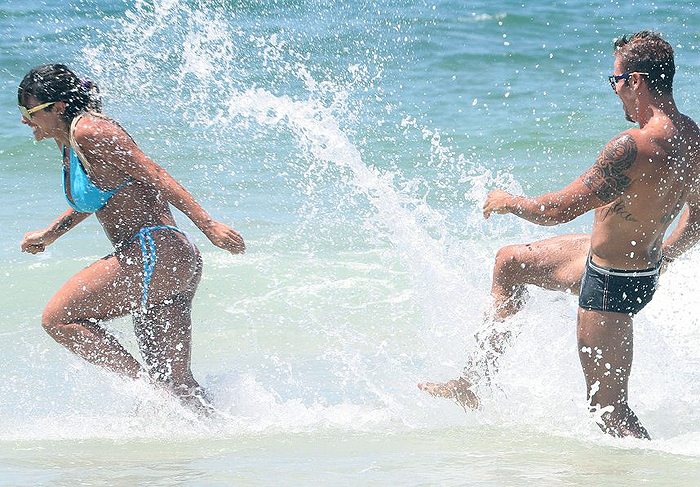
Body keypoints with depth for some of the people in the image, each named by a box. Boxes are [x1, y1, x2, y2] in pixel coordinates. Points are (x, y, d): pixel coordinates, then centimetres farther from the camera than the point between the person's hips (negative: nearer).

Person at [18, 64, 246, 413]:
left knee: (58, 319, -10)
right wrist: (49, 234, 29)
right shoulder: (68, 143, 18)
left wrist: (208, 225, -21)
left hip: (157, 251, -10)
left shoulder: (88, 131, -11)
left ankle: (148, 383, -12)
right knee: (175, 383, 9)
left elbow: (153, 175, -16)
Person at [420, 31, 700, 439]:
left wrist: (508, 202, -6)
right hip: (646, 266, 10)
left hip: (610, 284, -10)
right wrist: (661, 256, 27)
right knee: (510, 263, 24)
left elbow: (559, 210, -25)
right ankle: (472, 383, 31)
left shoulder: (634, 147, -32)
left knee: (609, 411, -5)